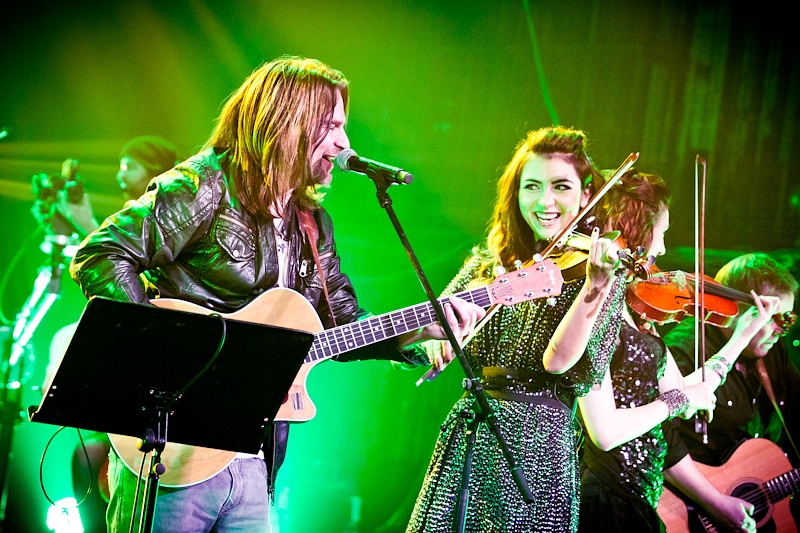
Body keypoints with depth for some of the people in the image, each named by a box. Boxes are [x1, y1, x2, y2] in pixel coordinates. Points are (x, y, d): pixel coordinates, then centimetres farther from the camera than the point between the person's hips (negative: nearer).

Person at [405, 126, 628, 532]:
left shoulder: (599, 277, -4)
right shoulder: (489, 262, 9)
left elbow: (558, 360, -18)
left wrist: (595, 286, -30)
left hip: (537, 450, -4)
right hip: (468, 440, 4)